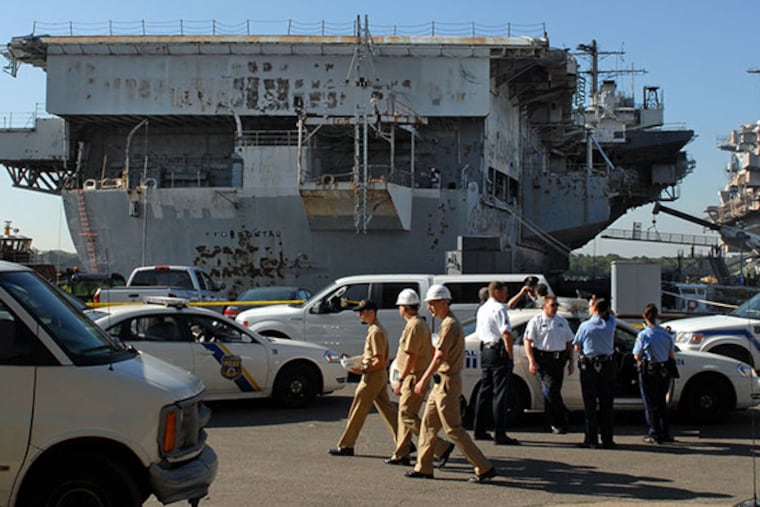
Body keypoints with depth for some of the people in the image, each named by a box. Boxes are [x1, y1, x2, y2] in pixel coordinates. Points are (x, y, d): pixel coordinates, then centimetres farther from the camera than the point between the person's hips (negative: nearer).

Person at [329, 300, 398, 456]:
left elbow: (380, 361, -22)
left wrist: (363, 370, -19)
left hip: (373, 376, -10)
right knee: (387, 410, 10)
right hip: (380, 375, 10)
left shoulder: (375, 332, -18)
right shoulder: (375, 330, 14)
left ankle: (346, 446, 8)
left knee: (357, 412, -1)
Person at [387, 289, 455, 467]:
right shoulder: (421, 324, 16)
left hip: (414, 377, -11)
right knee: (404, 415, 14)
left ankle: (442, 447, -11)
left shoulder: (413, 326, -17)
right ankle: (401, 454, 20)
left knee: (408, 416, -10)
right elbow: (431, 352, 21)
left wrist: (400, 380, -20)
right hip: (415, 377, 11)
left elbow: (411, 356, -23)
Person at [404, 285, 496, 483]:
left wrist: (423, 380, -22)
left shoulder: (450, 325, -17)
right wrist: (427, 379, 22)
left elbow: (440, 356, -23)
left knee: (454, 429, -6)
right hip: (442, 382, 10)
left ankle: (484, 468, -2)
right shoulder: (449, 323, 15)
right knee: (428, 424, 13)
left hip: (447, 383, -10)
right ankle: (423, 468, 19)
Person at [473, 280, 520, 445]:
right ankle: (500, 435, -8)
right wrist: (510, 356, -14)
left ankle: (479, 430, 19)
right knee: (500, 393, -8)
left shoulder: (482, 309, 17)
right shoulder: (499, 308, -12)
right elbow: (506, 333, -19)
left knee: (485, 390, 14)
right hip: (499, 352, -9)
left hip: (485, 351, 9)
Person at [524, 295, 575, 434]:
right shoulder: (536, 321, 1)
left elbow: (569, 342, 20)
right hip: (543, 358, -5)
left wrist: (571, 362, 13)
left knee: (555, 390, 6)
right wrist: (532, 361, -13)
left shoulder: (562, 321, 17)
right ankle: (562, 418, -8)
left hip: (559, 359, 5)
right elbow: (528, 342, -5)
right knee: (550, 389, -14)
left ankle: (551, 422, 15)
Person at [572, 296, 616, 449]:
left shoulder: (585, 326, -10)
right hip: (607, 366, 2)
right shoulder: (610, 324, -2)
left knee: (589, 404, 3)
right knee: (606, 404, 7)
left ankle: (591, 439, 2)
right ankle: (607, 440, 8)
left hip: (588, 366, -2)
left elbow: (577, 347, 0)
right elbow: (611, 314, 22)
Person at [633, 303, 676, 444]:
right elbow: (672, 356, 6)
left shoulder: (643, 335, -14)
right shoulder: (666, 333, 1)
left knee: (651, 404, 5)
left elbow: (637, 356, -8)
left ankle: (655, 434, 7)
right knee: (662, 402, 17)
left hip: (649, 371, -5)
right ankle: (665, 434, 21)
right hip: (664, 372, 5)